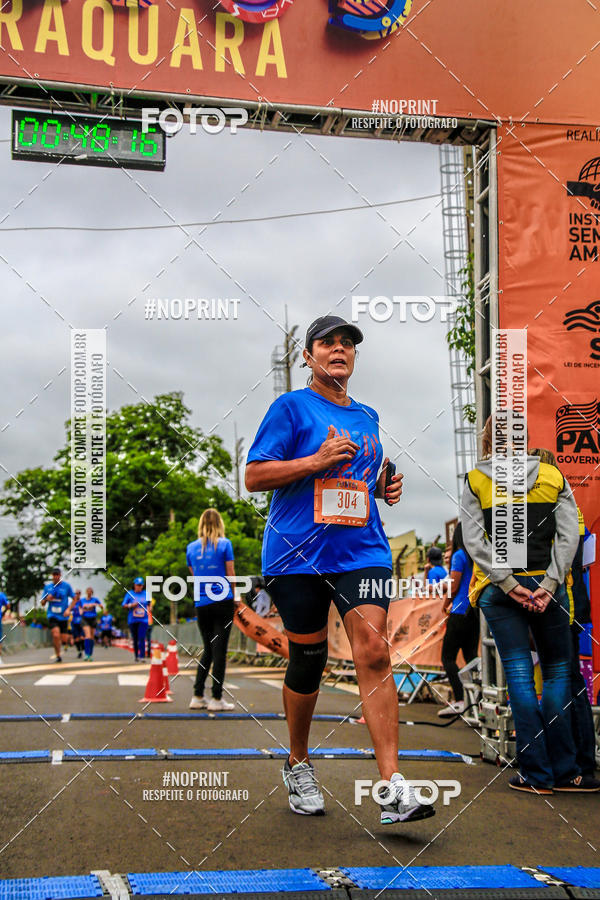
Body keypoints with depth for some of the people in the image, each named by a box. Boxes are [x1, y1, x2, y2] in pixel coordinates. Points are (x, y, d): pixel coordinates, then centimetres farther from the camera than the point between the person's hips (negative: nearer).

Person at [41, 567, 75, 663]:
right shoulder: (47, 587, 5)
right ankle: (58, 656, 0)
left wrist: (68, 609, -6)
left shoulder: (66, 586, -1)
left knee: (64, 640, 0)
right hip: (52, 615, 0)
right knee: (56, 635, -21)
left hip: (63, 616, 0)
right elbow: (42, 603, 9)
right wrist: (47, 599, -13)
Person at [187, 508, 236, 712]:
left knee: (207, 650, 14)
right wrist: (236, 598, 9)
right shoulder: (224, 544, -3)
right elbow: (230, 575, -1)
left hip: (201, 604, 4)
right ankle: (216, 699, 0)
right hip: (223, 602, -4)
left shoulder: (191, 547, 7)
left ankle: (197, 697, 12)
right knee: (219, 649, 0)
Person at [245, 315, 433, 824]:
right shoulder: (291, 408, 1)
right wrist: (318, 460, -15)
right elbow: (254, 477, -6)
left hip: (361, 549, 3)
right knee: (308, 660, 4)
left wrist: (387, 487, 9)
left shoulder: (367, 418, 18)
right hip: (297, 553, -3)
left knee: (373, 649, -13)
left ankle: (393, 788, -15)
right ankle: (298, 765, 29)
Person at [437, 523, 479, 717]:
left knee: (448, 657, -4)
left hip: (461, 612, -7)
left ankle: (459, 702, -15)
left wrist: (446, 605, 9)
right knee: (471, 656, 12)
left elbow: (454, 587, -10)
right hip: (476, 613, 7)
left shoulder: (459, 555, -8)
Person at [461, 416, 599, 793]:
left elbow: (474, 540, -7)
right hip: (547, 586, 1)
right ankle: (564, 772, 11)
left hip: (501, 591, 0)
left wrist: (508, 583, -9)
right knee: (557, 671, 10)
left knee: (520, 676, 2)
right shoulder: (553, 476, 5)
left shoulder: (475, 481, 2)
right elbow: (569, 536, -4)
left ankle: (536, 774, 6)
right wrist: (549, 584, -9)